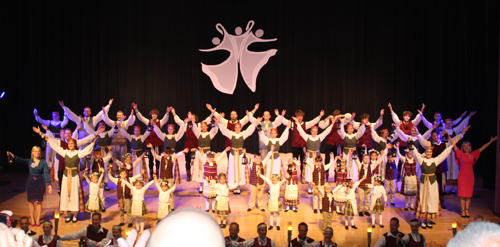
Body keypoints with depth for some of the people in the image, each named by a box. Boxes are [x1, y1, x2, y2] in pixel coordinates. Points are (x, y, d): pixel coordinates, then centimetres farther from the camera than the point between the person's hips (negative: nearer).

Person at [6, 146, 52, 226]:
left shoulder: (43, 162, -2)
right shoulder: (29, 161, -1)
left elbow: (46, 173, -5)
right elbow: (21, 160, -20)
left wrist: (49, 184, -12)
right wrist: (13, 156, -40)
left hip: (40, 183, -1)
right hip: (30, 182, 1)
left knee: (39, 201, 5)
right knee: (31, 201, 7)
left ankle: (38, 220, 14)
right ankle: (32, 220, 16)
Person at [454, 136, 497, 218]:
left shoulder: (473, 154, 8)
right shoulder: (461, 154, 1)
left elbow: (482, 148, 12)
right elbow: (453, 145, -4)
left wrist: (491, 141, 13)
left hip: (470, 176, 3)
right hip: (462, 176, -3)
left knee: (469, 194, 7)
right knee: (462, 194, 0)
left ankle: (467, 210, 16)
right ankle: (463, 210, 8)